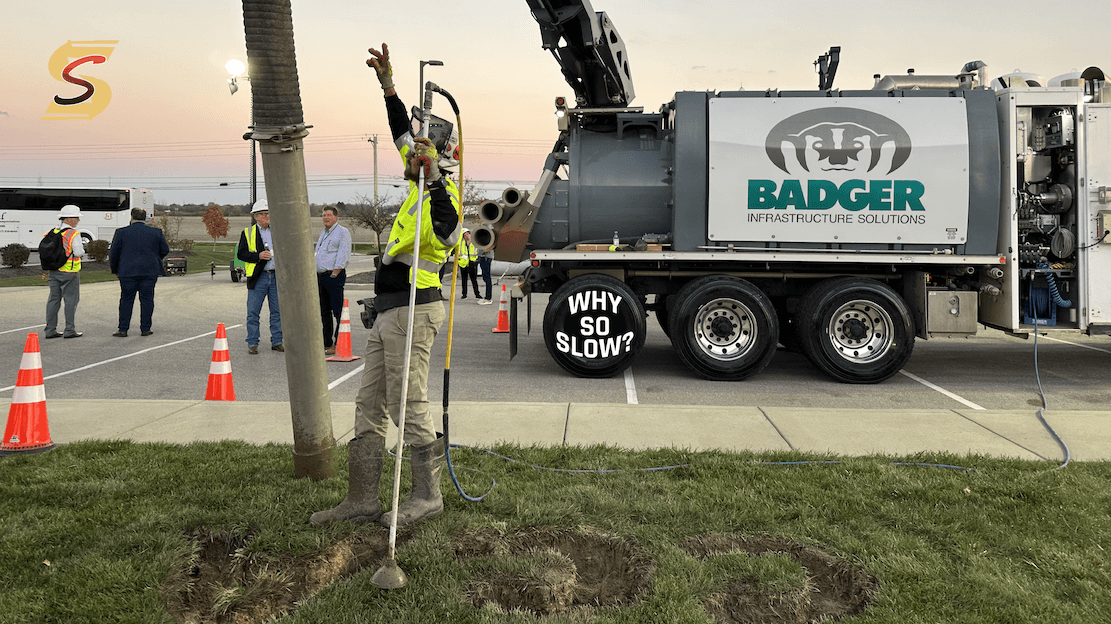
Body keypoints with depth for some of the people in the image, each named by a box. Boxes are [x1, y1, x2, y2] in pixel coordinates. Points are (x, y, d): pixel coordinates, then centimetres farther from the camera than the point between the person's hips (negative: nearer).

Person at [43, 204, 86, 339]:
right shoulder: (74, 234, -12)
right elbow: (78, 252, -17)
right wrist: (83, 250, 6)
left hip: (54, 271, 6)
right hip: (69, 273, -6)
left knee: (54, 299, 11)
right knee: (71, 300, 1)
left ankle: (50, 330, 14)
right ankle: (70, 330, 2)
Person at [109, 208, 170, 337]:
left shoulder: (121, 232, 0)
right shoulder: (156, 232, 2)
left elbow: (113, 253, 3)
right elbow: (165, 250, 9)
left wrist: (114, 270, 15)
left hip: (128, 272, -1)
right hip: (150, 272, 1)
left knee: (126, 300, 5)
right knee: (147, 300, 5)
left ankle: (123, 329, 5)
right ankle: (146, 329, 7)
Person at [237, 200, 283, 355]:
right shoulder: (248, 233, 4)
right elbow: (240, 254, -3)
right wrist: (258, 256, -16)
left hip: (276, 276, 3)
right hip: (258, 278, -3)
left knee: (277, 311, 7)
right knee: (253, 312, -1)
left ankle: (277, 342, 16)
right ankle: (252, 343, 7)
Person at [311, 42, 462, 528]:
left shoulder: (443, 194, -10)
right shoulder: (423, 186, 15)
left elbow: (447, 234, -34)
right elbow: (402, 133, 28)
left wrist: (433, 182, -39)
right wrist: (388, 85, 29)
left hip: (412, 310, -10)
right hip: (389, 311, 10)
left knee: (409, 406, -5)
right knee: (369, 408, 10)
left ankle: (427, 496, 8)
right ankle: (361, 501, 16)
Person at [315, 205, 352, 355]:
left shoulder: (343, 232, -5)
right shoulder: (323, 233, 21)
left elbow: (343, 256, -12)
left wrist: (334, 275, -16)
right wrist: (317, 276, 15)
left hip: (335, 276, -9)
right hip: (321, 276, 9)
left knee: (336, 312, -9)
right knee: (324, 311, 10)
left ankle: (337, 345, -8)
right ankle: (327, 343, 16)